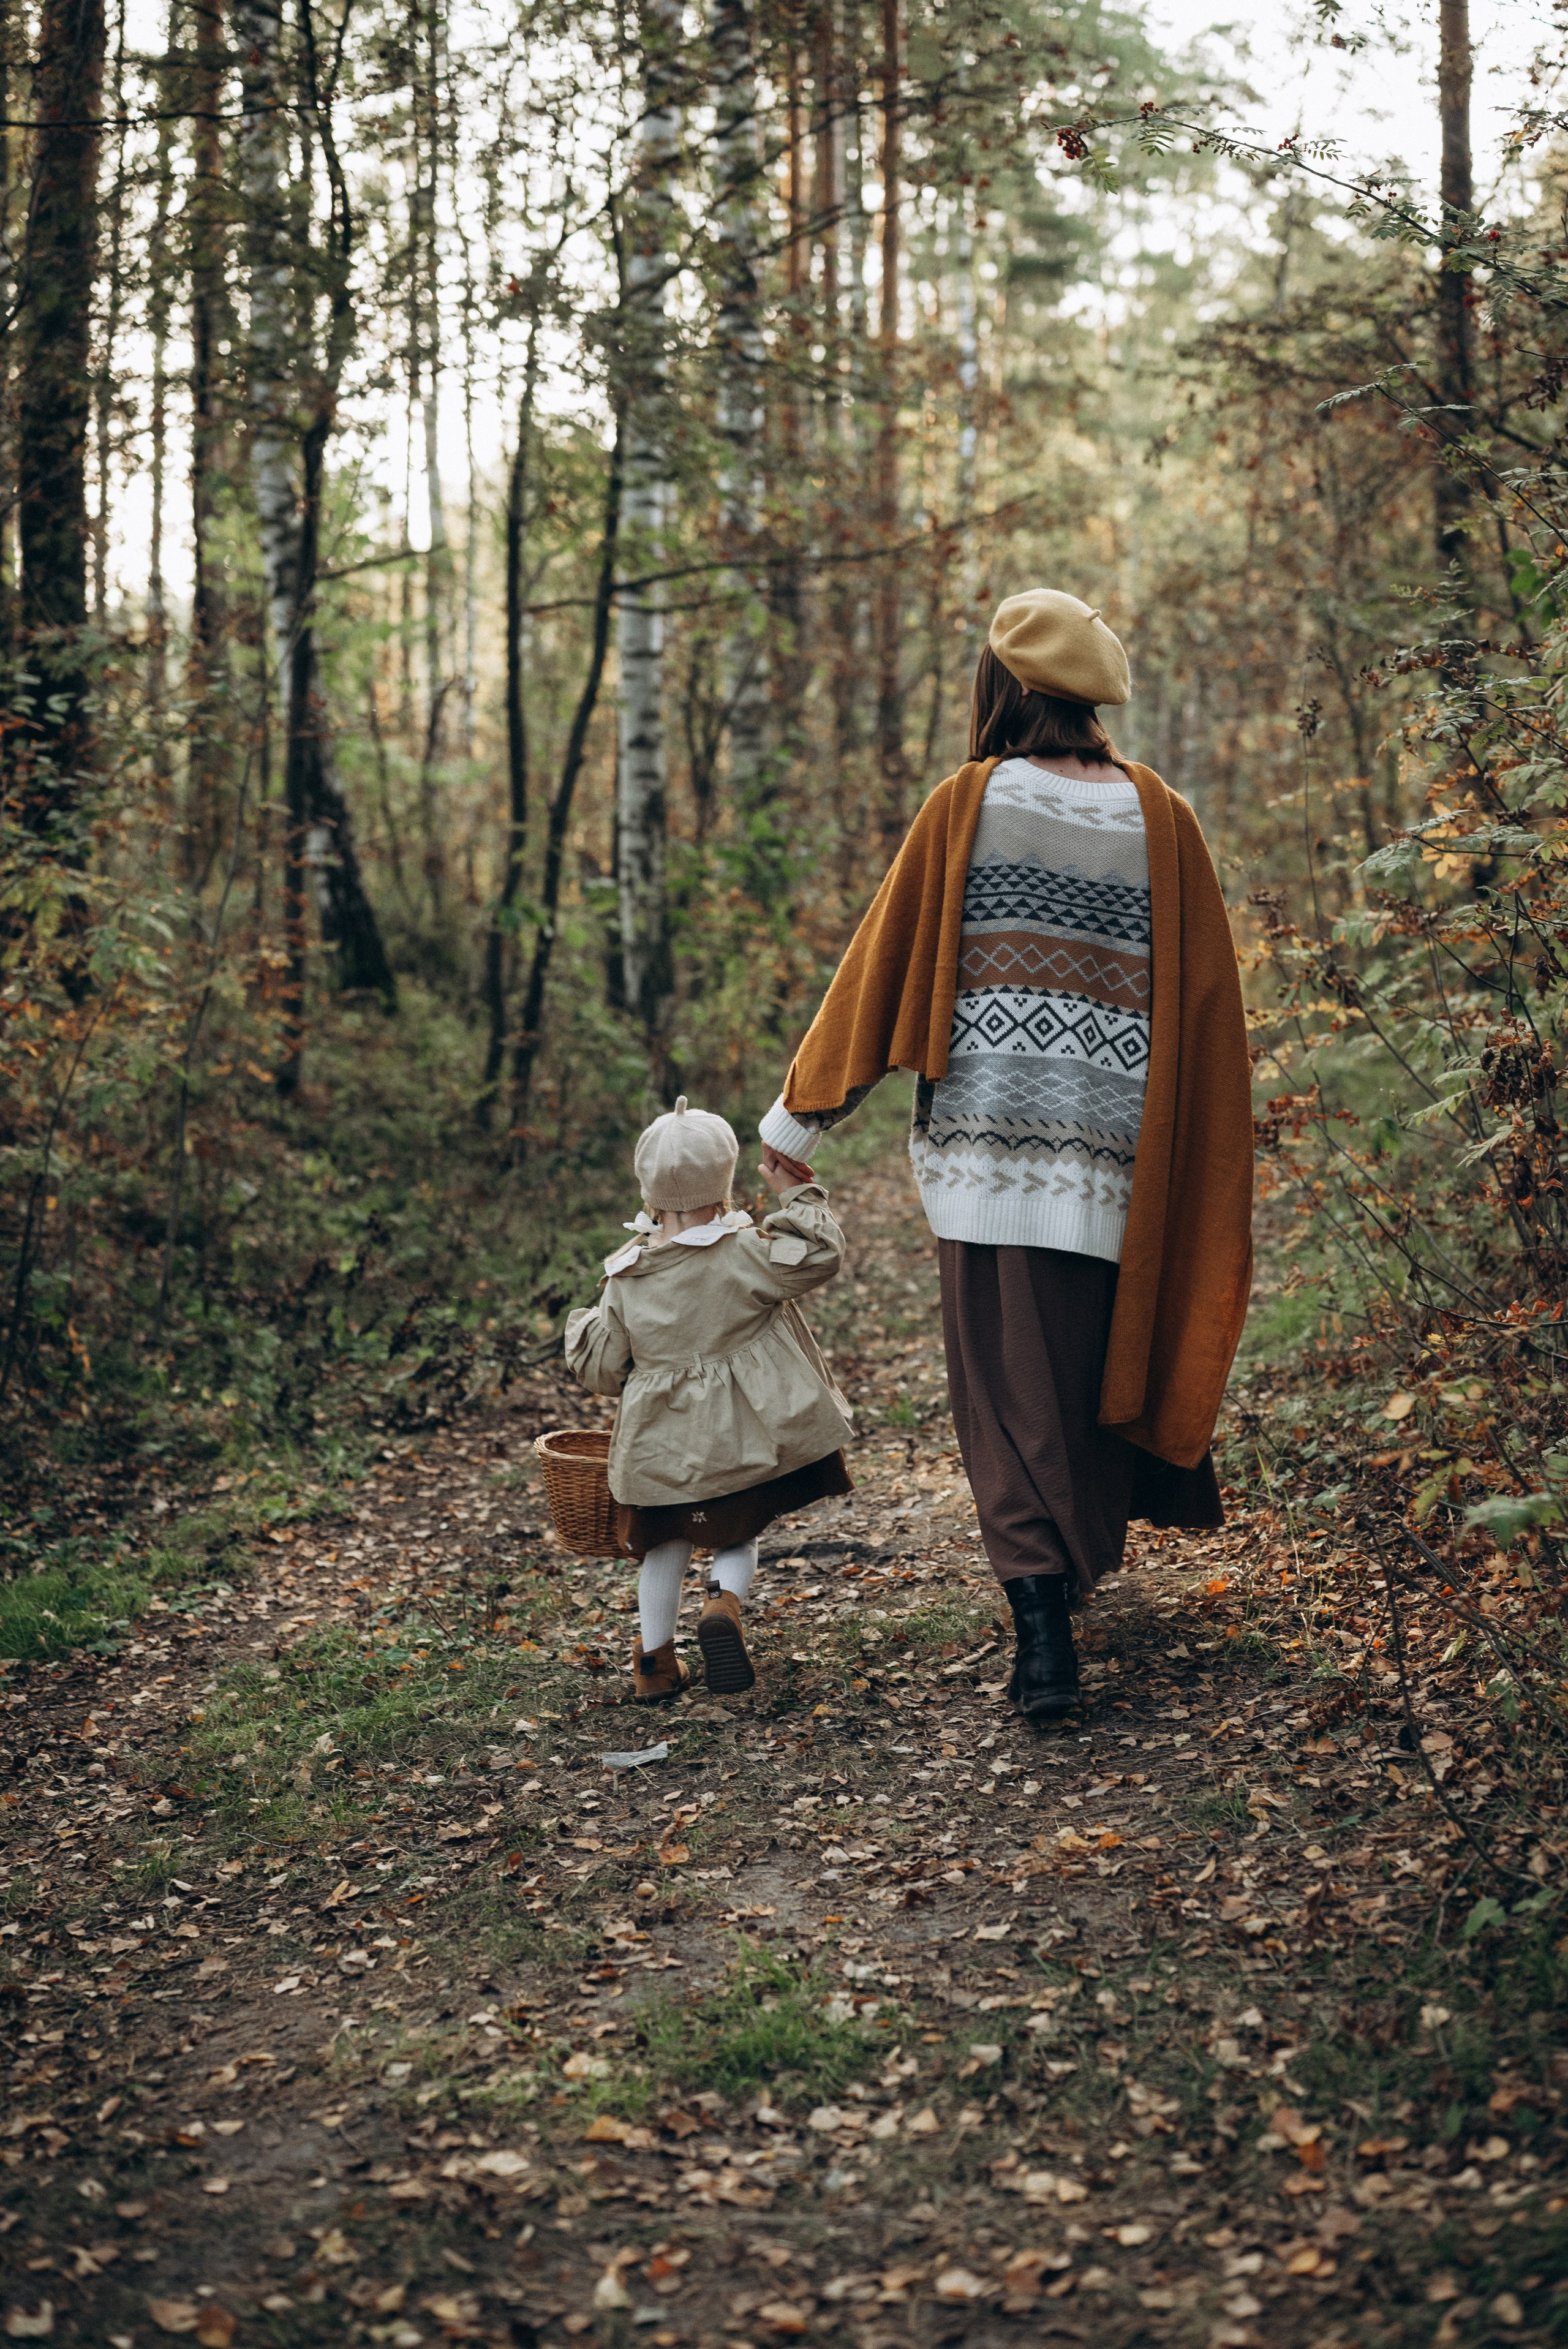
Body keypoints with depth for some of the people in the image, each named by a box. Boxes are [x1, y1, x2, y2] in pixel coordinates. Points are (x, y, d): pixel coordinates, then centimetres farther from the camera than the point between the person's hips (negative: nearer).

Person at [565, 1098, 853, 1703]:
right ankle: (723, 1602, -12)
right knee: (738, 1538, 17)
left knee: (665, 1546, 21)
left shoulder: (624, 1276, -2)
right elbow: (818, 1256, -14)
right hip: (740, 1439, -2)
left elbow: (602, 1367, 3)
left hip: (659, 1447, 2)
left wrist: (582, 1327, 24)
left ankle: (655, 1658, 22)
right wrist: (798, 1196, -4)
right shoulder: (742, 1253, -14)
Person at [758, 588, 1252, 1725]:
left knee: (1011, 1385, 1)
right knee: (1095, 1361, 19)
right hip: (1117, 1146, 2)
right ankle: (1079, 1562, 35)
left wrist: (803, 1113, 12)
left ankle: (1044, 1632, -9)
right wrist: (1208, 1181, 12)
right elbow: (1206, 999, 4)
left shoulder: (965, 805, 0)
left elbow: (882, 960, 4)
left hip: (990, 1133, -2)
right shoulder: (1161, 818, 4)